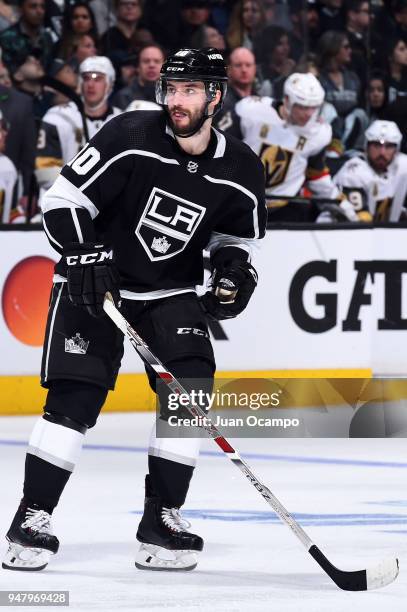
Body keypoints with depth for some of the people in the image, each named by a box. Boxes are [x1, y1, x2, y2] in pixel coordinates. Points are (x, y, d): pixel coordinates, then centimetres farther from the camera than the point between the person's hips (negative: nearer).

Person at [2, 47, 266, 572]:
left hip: (173, 291, 3)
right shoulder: (131, 138, -17)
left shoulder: (240, 171, -5)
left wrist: (233, 268, -6)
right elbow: (61, 200, -13)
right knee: (74, 396, -14)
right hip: (94, 283, -3)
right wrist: (85, 255, -24)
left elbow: (238, 235, 14)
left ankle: (161, 520, -3)